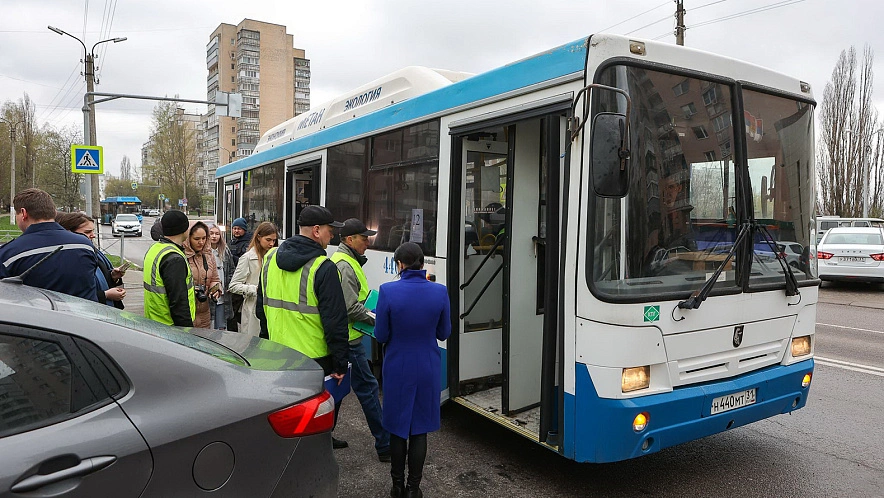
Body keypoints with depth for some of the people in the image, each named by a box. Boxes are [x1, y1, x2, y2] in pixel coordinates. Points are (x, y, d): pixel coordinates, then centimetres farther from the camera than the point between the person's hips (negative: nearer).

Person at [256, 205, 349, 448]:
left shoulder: (271, 258, 5)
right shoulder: (323, 267, -18)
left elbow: (262, 307, 15)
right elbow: (335, 321, -18)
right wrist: (340, 364, -11)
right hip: (313, 358, -7)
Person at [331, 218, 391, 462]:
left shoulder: (346, 261, 14)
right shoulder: (344, 265, -19)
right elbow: (351, 308, -23)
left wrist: (374, 312, 11)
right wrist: (378, 319, -14)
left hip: (343, 337, 10)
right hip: (348, 339, -10)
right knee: (367, 387, -4)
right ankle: (385, 445, 4)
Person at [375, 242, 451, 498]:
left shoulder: (388, 291, -17)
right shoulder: (439, 292, -10)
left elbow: (381, 336, -9)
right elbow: (443, 333, 1)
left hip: (397, 369, -1)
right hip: (427, 369, 1)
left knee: (397, 428, 16)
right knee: (419, 430, 13)